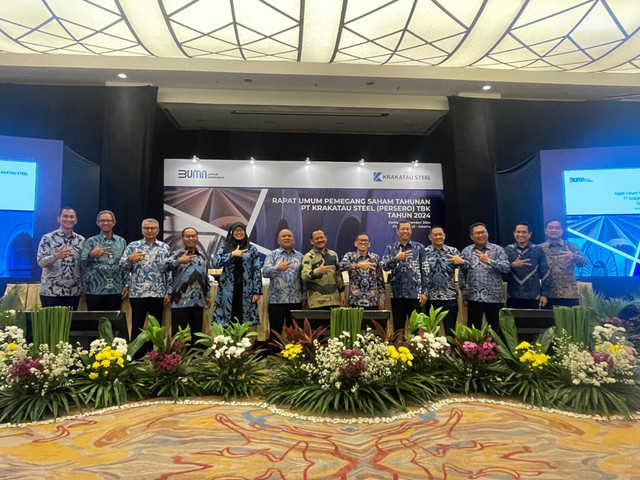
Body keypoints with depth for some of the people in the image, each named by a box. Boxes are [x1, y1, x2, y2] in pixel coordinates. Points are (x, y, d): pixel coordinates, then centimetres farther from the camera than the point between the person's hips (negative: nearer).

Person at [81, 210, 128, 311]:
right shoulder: (91, 241, 5)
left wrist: (126, 285, 6)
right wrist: (91, 255, -27)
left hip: (116, 291, 2)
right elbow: (83, 263, -6)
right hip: (95, 290, -2)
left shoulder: (121, 242, 11)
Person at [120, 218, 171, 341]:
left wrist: (168, 292, 3)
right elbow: (123, 266, 0)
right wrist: (130, 259, -22)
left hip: (158, 293, 1)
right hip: (137, 293, -1)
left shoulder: (165, 248, 9)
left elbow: (170, 271, 9)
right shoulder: (133, 246, 7)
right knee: (137, 326, 4)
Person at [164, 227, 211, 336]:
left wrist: (208, 295, 19)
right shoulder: (177, 254, 1)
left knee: (197, 333, 12)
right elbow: (165, 265, -18)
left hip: (199, 301, 5)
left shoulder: (202, 255, 16)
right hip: (180, 302, -4)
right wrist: (179, 261, -32)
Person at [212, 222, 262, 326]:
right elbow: (215, 263, -8)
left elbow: (257, 270, 5)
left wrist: (257, 291, -3)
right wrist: (232, 254, -12)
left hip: (246, 291, 0)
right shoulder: (223, 250, 11)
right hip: (228, 291, 0)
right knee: (227, 324, 0)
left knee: (244, 321, 1)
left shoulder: (252, 249, 10)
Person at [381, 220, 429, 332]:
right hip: (397, 294, 1)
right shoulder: (390, 248, 7)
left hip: (415, 293, -1)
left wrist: (424, 292, -3)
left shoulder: (419, 247, 5)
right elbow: (384, 266, -5)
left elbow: (425, 271, 3)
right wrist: (396, 258, -22)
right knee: (398, 327, 9)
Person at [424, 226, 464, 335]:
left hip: (450, 297, 1)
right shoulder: (424, 252, 2)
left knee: (450, 330, 7)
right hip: (430, 297, 0)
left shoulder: (453, 251, 6)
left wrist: (461, 262, -13)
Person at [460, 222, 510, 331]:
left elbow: (506, 268, -9)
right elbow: (462, 272, 7)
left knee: (494, 329, 8)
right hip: (473, 297, 1)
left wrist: (489, 261, -19)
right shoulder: (466, 251, 9)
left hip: (494, 297, -1)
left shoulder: (498, 249, 3)